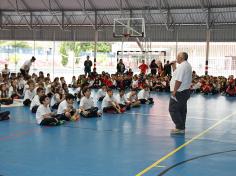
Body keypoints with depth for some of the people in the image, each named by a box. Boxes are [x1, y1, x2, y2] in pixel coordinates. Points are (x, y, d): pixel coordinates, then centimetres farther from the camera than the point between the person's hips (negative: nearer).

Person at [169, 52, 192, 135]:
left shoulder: (182, 66, -19)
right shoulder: (188, 65, 15)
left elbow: (178, 80, -25)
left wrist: (174, 91, -21)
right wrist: (174, 67, 11)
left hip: (179, 92, -10)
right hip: (186, 91, 10)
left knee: (173, 110, -4)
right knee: (182, 110, 13)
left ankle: (179, 128, -4)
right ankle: (181, 128, 18)